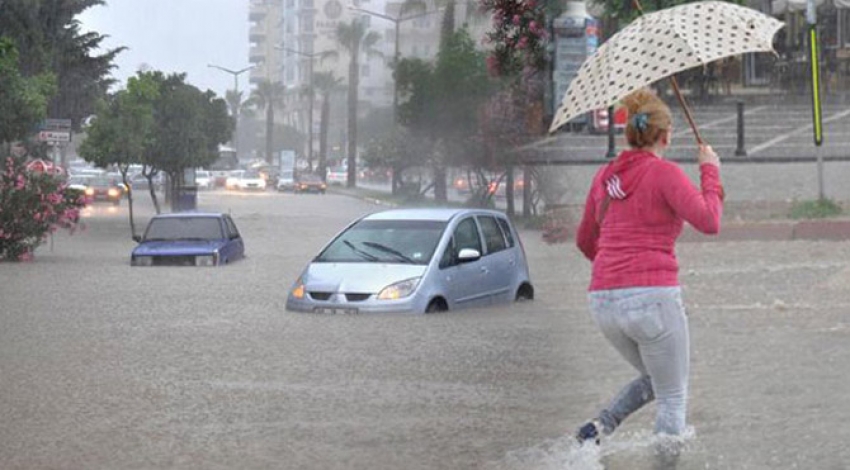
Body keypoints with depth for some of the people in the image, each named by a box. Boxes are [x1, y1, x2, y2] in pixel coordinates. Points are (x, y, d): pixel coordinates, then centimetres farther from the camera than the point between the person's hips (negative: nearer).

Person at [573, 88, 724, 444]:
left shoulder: (604, 177, 13)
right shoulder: (664, 173, -5)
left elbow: (585, 241, 25)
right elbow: (708, 221, -16)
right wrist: (710, 172, -2)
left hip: (603, 302, 6)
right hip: (653, 296, -6)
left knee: (654, 380, 26)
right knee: (673, 398, 7)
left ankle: (601, 425, 5)